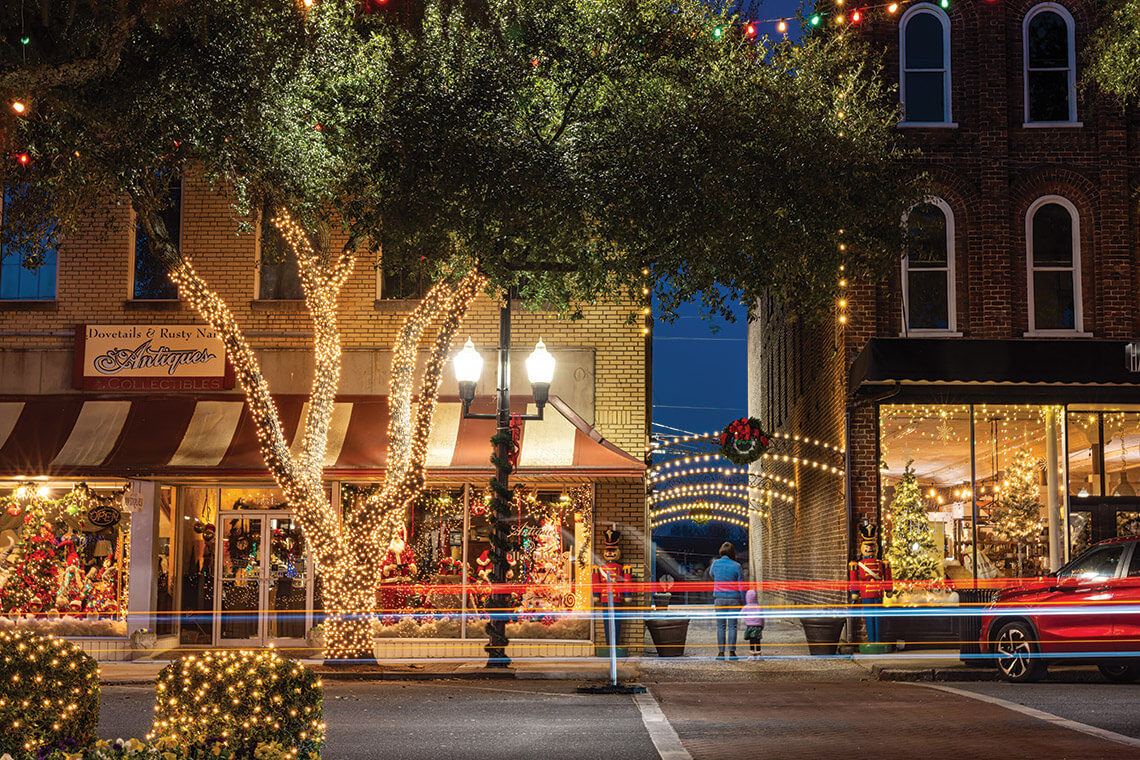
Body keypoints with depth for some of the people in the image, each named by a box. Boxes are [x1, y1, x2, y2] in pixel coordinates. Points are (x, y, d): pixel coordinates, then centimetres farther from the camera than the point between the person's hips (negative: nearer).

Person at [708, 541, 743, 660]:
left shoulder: (715, 563, 0)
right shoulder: (736, 566, -6)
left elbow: (711, 574, 22)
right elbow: (741, 585, -3)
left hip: (719, 598, 1)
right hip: (733, 598, -1)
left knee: (720, 626, 6)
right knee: (732, 626, 3)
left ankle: (720, 652, 3)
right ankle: (731, 652, 1)